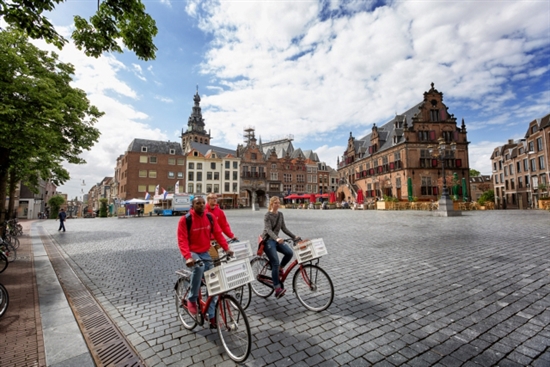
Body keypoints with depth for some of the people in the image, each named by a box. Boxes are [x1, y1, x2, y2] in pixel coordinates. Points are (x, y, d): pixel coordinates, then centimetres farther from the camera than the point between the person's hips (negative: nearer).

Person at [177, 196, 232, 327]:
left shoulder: (210, 218, -3)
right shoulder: (185, 220, -15)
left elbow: (218, 234, -3)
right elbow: (182, 240, -20)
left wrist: (227, 248, -15)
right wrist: (188, 257, -34)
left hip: (205, 253, 5)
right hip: (192, 253, -4)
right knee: (199, 267, -37)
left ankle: (212, 317, 18)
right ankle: (192, 300, -13)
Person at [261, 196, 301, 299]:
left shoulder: (280, 214, 6)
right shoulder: (267, 215, -13)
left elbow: (284, 228, 9)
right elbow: (268, 230, -25)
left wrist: (294, 236, 0)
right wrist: (277, 238, -41)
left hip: (276, 239, 6)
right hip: (268, 240, -6)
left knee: (289, 253, -17)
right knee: (275, 262, -14)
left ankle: (280, 268, 9)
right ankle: (277, 288, -5)